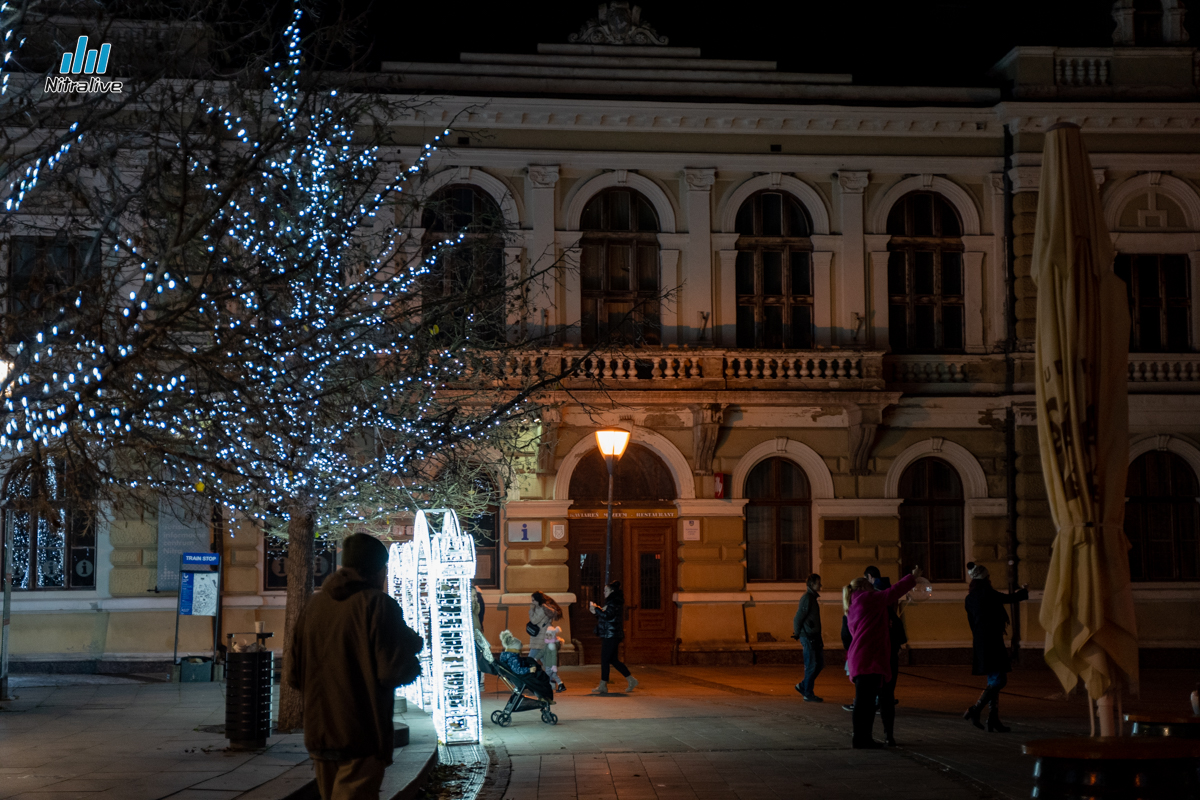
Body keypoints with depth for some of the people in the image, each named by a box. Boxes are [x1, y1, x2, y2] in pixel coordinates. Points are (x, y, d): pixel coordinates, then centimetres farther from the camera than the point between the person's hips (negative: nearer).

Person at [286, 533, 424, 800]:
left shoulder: (314, 605, 9)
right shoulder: (378, 605, -10)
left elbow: (293, 674, 10)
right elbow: (394, 671, -17)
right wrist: (413, 663, 4)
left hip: (318, 735, 7)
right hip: (362, 738, -7)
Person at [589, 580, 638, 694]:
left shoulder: (614, 602, -13)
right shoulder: (611, 601, 19)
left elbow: (607, 616, -23)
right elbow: (606, 616, 22)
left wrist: (596, 609, -13)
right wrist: (596, 611, 8)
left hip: (611, 636, -11)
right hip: (608, 635, 11)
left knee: (605, 660, -7)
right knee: (612, 660, 13)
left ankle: (603, 686, -3)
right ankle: (630, 680, 18)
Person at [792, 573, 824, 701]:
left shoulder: (813, 597, 15)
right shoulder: (807, 598, -15)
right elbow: (798, 618, -17)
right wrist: (797, 634, -10)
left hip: (815, 637, 9)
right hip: (808, 637, -9)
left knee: (819, 664, 11)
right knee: (811, 666, -4)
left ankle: (803, 686, 20)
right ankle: (808, 694, 4)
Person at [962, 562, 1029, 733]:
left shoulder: (971, 597, 11)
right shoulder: (988, 593, -12)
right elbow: (1009, 598, 3)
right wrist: (1023, 591, 22)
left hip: (980, 642, 9)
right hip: (991, 642, -9)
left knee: (994, 681, 12)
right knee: (999, 680, -9)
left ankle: (993, 720, 10)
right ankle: (975, 710, -14)